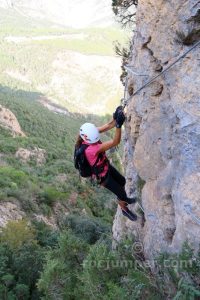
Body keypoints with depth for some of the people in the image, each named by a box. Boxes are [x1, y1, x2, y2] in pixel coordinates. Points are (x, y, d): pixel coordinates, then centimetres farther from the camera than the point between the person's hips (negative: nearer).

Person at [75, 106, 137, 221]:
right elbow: (115, 142, -48)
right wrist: (119, 125, -60)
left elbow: (108, 126, -28)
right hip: (102, 176, -7)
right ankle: (125, 209, 46)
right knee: (121, 193, 12)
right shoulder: (90, 150, -45)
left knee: (122, 181, 28)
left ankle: (124, 199, 60)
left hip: (106, 166, 7)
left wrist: (116, 118, -47)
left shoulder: (88, 134, -23)